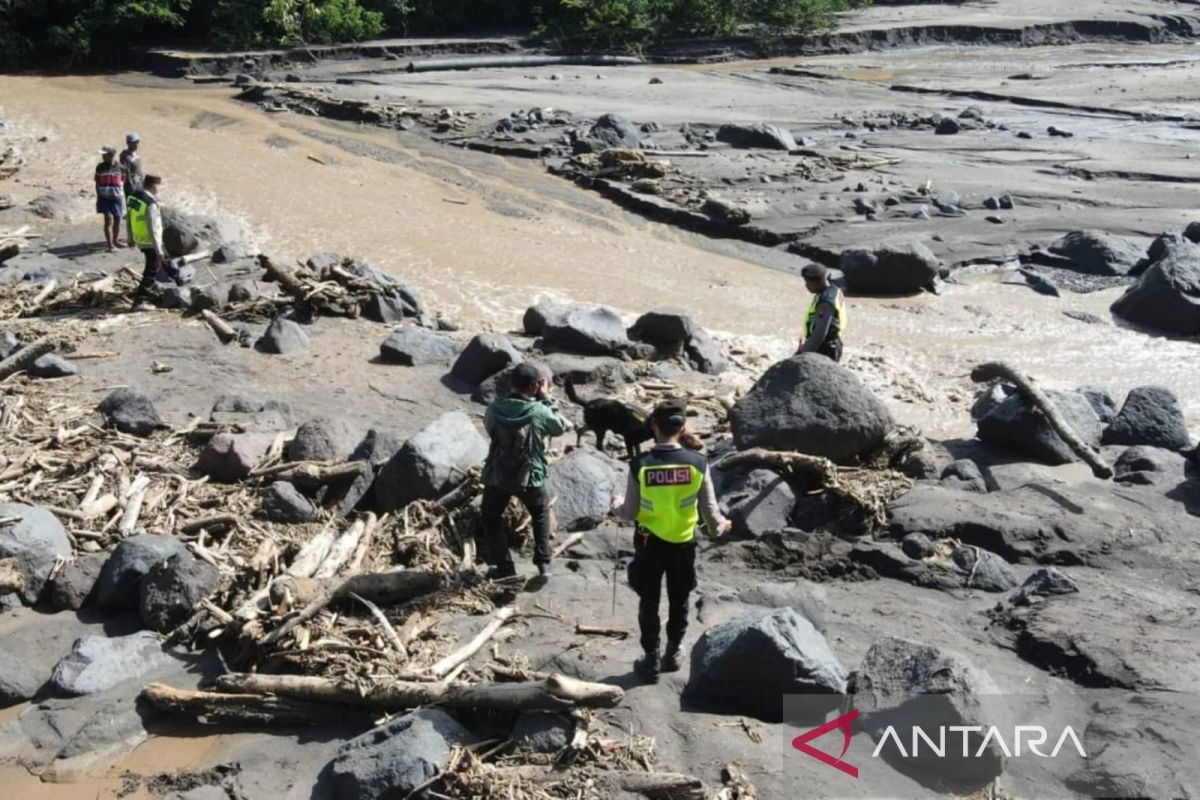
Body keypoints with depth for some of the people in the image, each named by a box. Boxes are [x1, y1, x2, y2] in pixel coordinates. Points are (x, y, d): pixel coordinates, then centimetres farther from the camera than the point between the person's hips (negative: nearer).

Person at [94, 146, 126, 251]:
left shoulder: (120, 168, 0)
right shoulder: (100, 167, 0)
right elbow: (97, 183, 6)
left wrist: (122, 196, 9)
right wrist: (98, 197, 2)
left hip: (117, 197, 1)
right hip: (105, 197, -1)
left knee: (117, 219, 9)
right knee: (108, 219, -8)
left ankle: (115, 240, 30)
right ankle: (110, 244, -7)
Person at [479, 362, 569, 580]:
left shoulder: (496, 408, -11)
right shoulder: (540, 412, -17)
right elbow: (561, 427, 1)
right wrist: (546, 397, 2)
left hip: (497, 476, 1)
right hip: (530, 477, 0)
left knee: (491, 519, 23)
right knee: (541, 514, 27)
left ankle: (504, 567, 20)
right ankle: (544, 563, 24)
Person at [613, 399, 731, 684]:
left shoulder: (640, 465, -17)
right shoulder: (698, 463, -14)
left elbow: (630, 513, -10)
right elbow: (709, 510, -7)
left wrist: (617, 507, 14)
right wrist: (720, 526, 15)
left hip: (649, 543, -1)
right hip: (683, 543, 1)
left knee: (649, 602, 15)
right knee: (679, 601, 21)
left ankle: (651, 660, 23)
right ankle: (672, 654, 32)